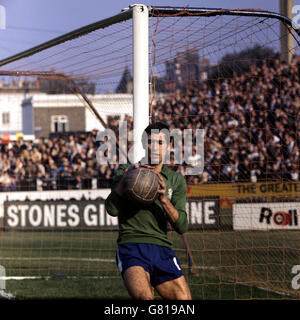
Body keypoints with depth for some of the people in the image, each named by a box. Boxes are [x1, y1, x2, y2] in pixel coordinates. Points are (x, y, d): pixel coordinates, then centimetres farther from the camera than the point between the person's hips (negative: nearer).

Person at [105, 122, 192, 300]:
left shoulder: (176, 180, 16)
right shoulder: (127, 171, 10)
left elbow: (182, 227, 5)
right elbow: (112, 209, -5)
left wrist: (164, 199, -11)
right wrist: (125, 177, -15)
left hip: (162, 247, 4)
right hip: (131, 245, -4)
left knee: (184, 298, -9)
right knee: (144, 298, -29)